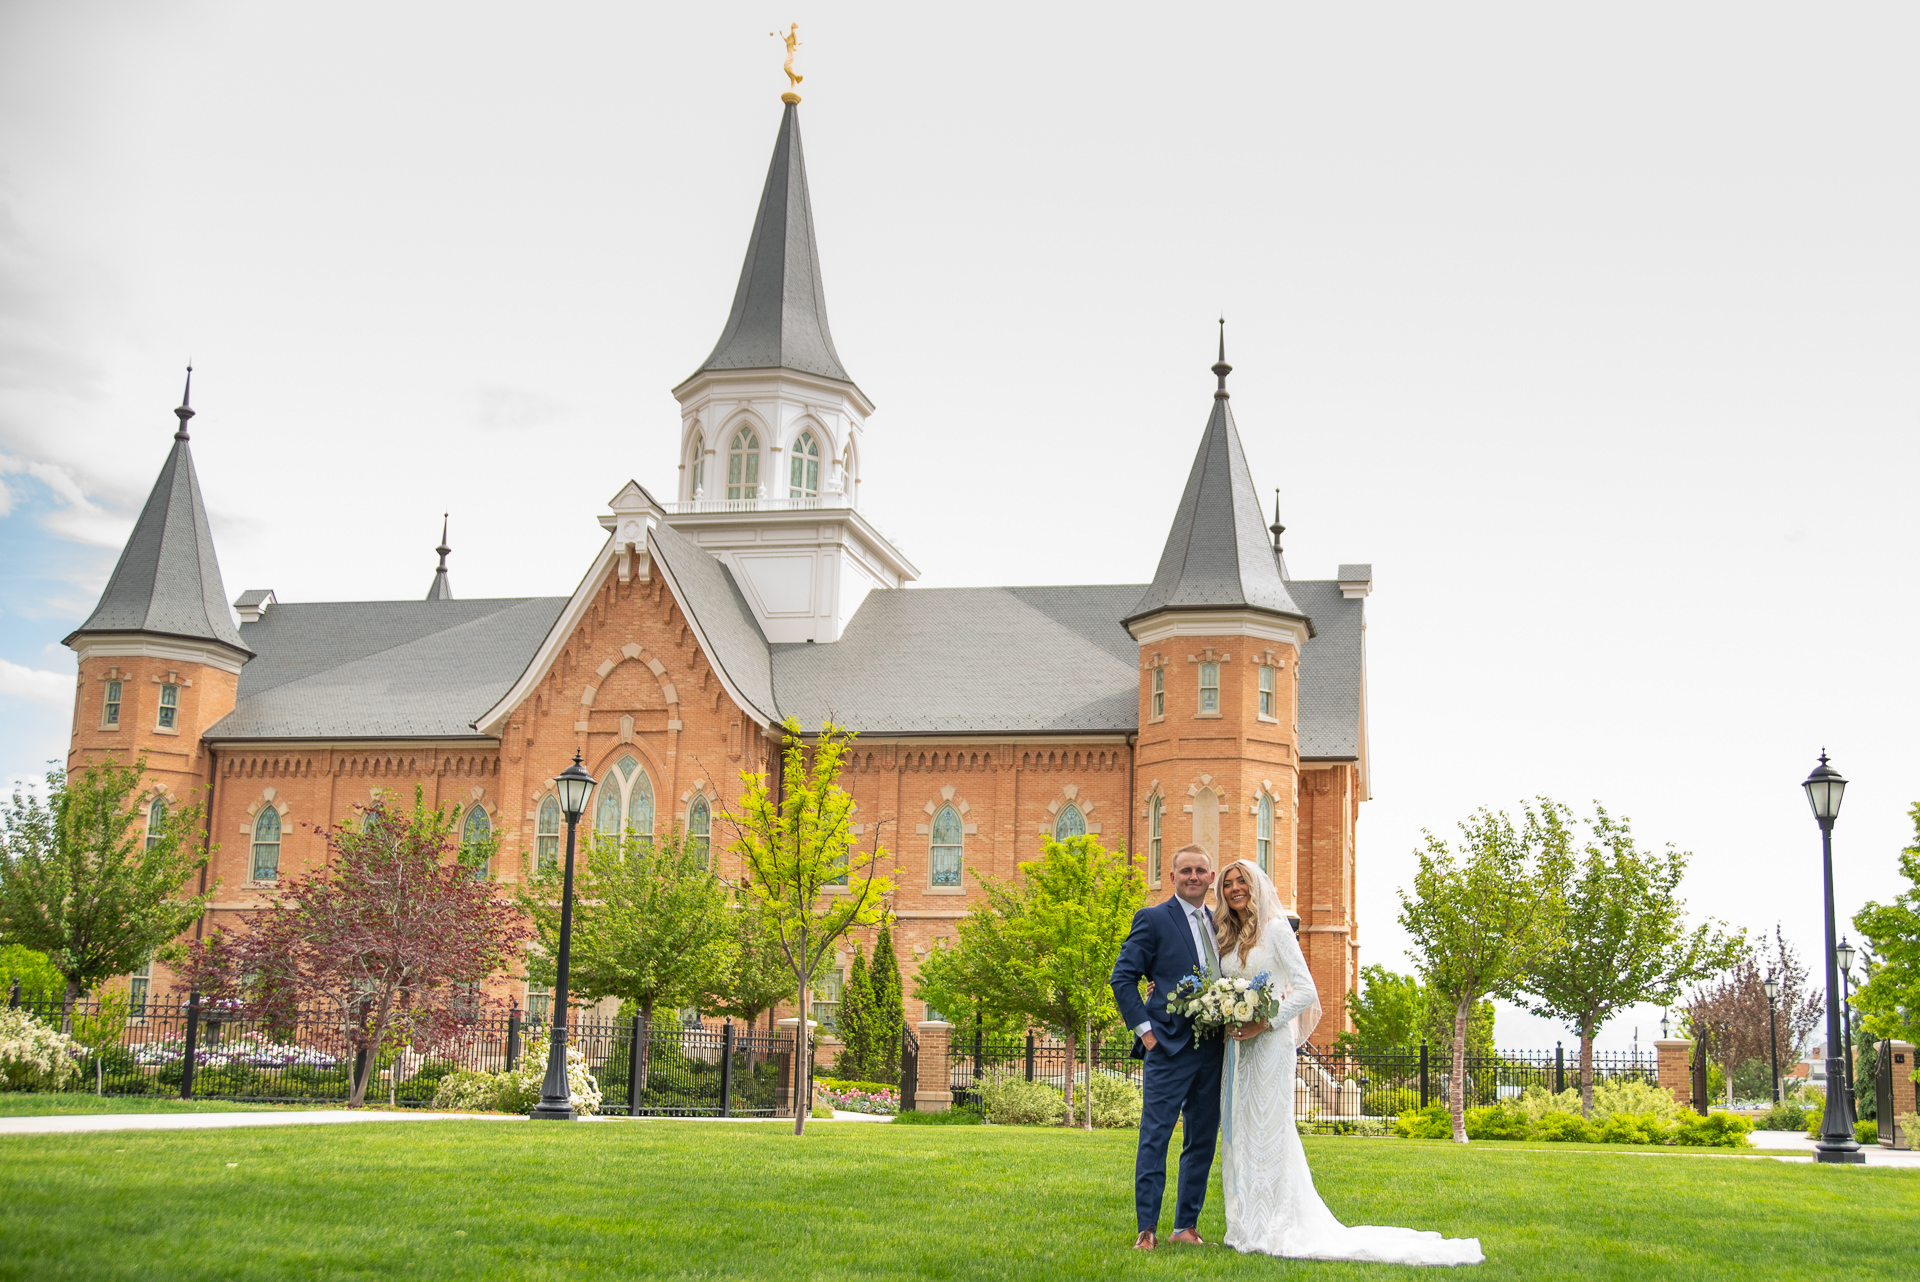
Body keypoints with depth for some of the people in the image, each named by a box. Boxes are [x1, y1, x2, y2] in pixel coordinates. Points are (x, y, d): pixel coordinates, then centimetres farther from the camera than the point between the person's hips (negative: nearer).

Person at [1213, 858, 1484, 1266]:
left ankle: (1270, 1230, 0)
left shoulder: (1276, 929, -7)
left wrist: (1264, 1024, -19)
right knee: (1239, 1135, 7)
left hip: (1269, 1045, -7)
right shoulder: (1227, 938, 15)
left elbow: (1306, 992, -13)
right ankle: (1248, 1227, 13)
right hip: (1236, 1048, 7)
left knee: (1265, 1132, -6)